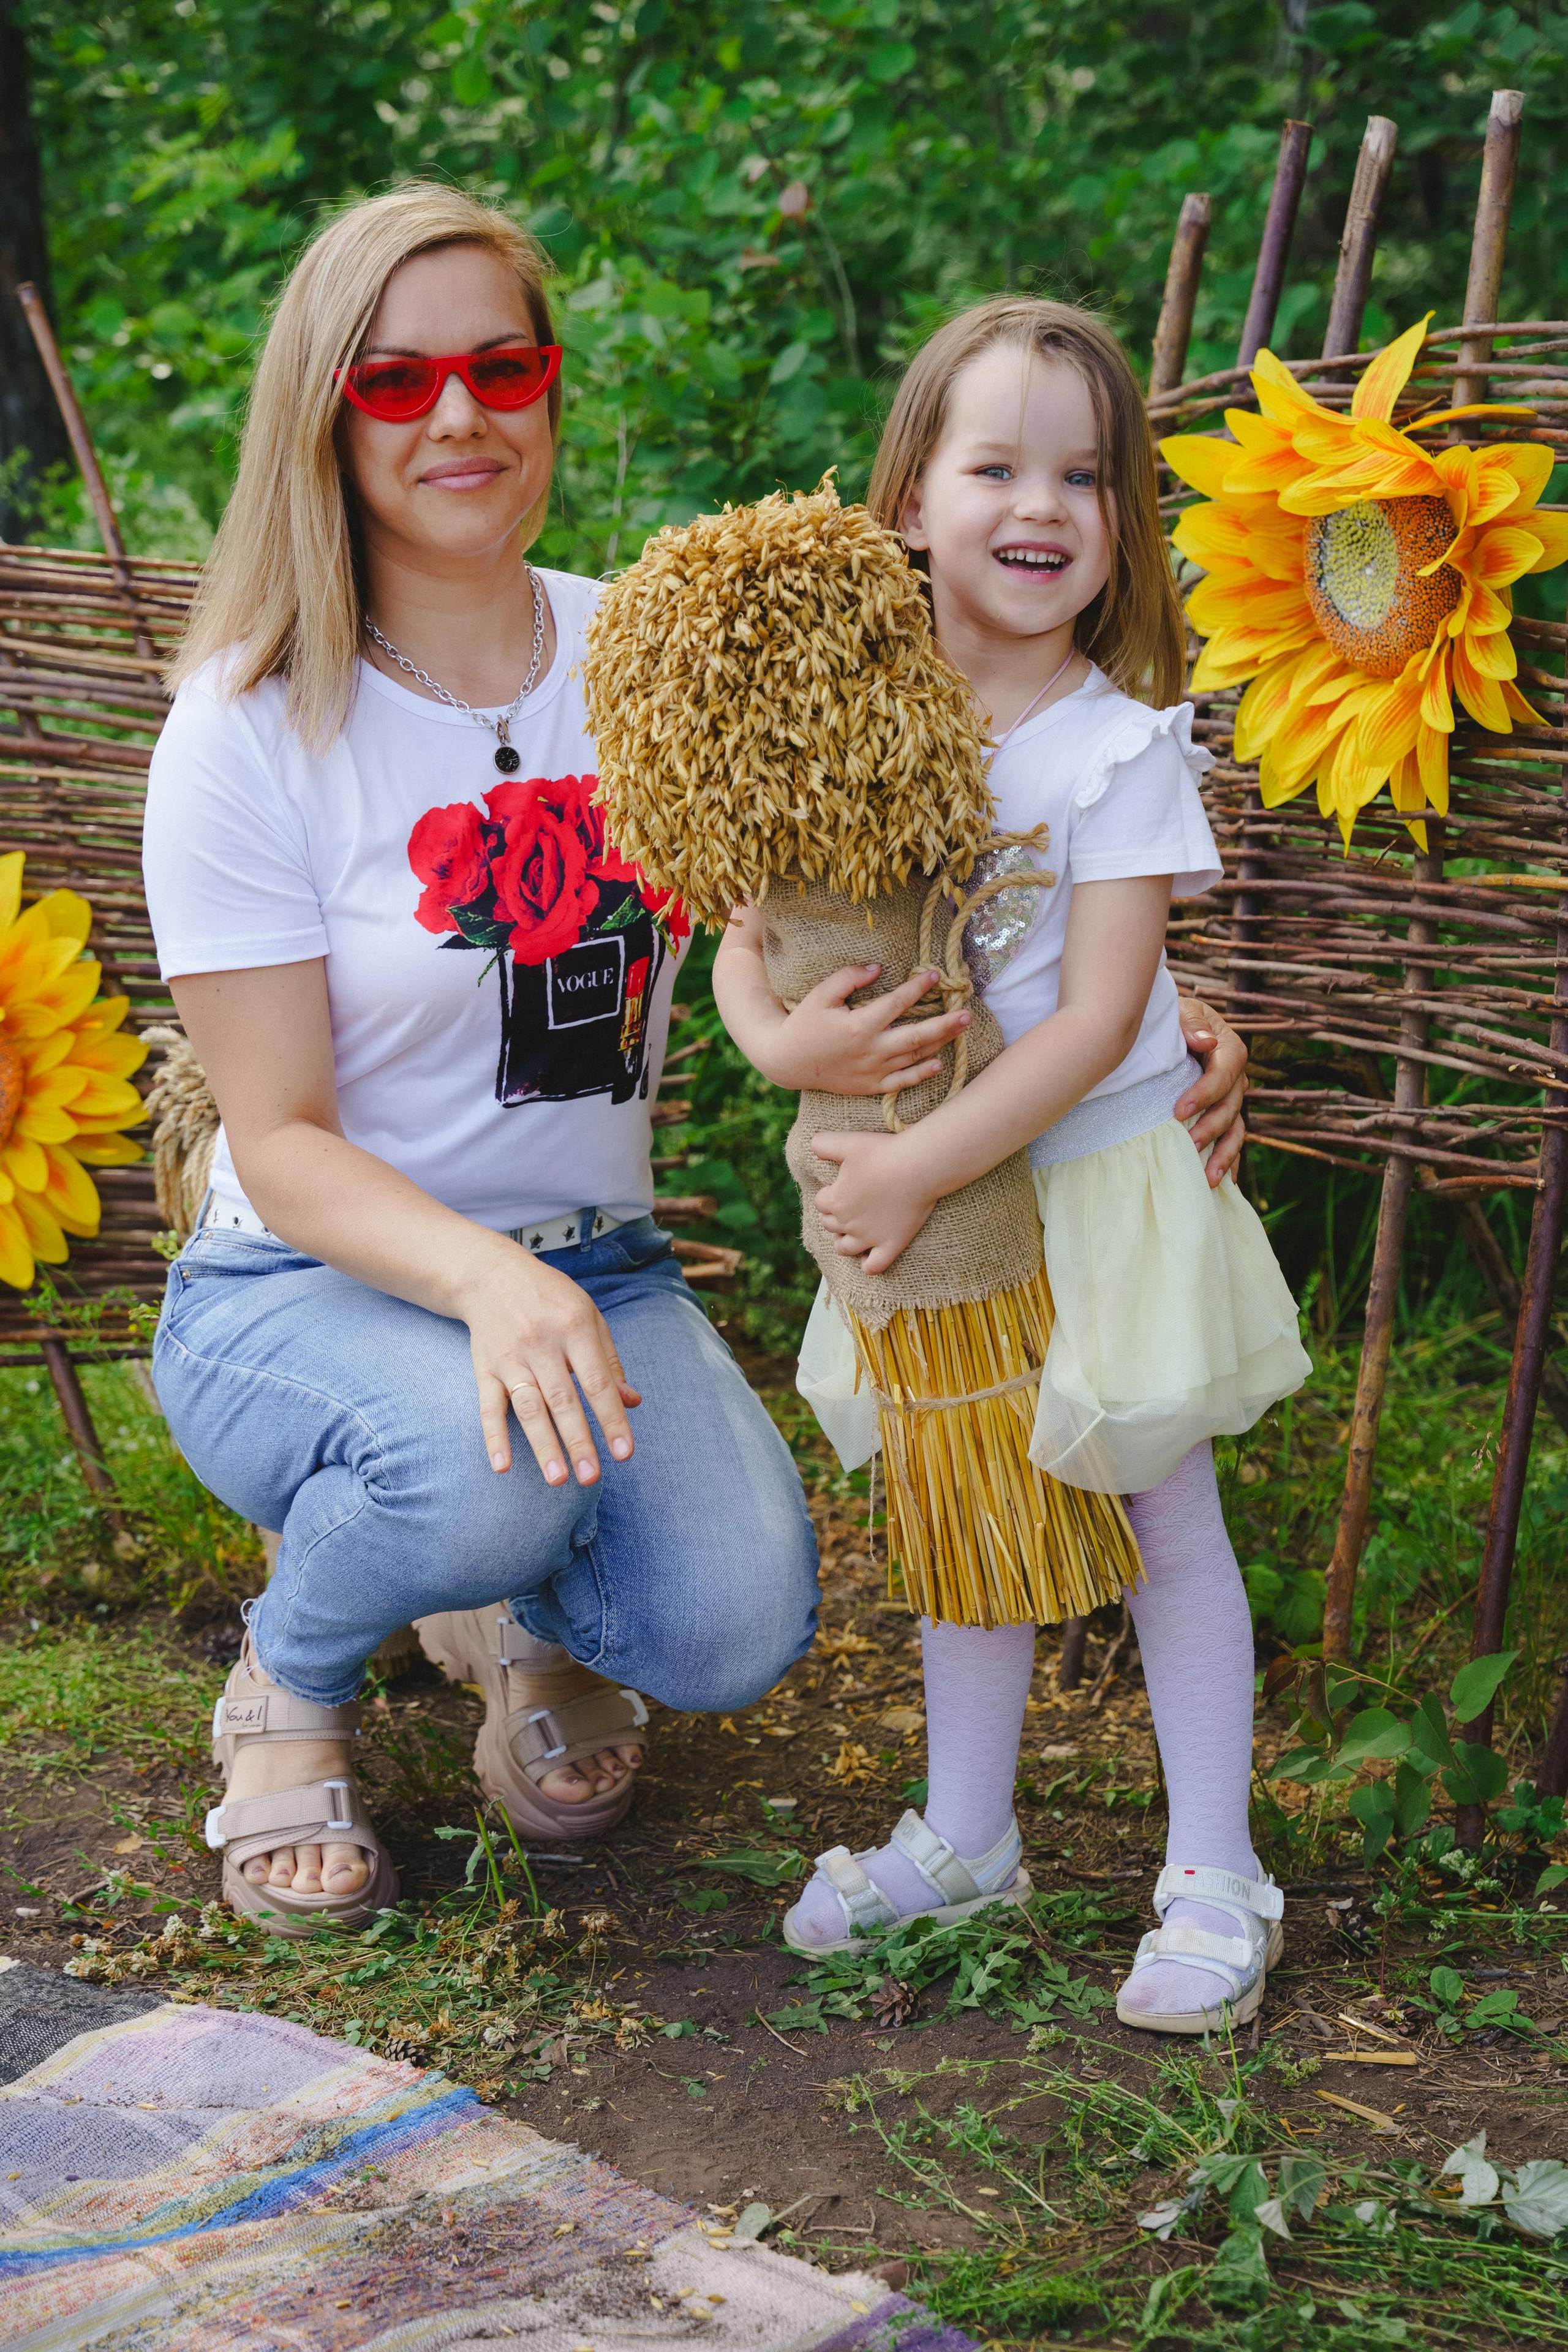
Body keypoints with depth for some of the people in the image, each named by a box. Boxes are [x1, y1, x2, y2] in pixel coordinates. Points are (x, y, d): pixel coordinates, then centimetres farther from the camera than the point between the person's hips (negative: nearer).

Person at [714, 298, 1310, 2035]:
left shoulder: (1122, 744, -15)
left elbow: (1099, 1016, -20)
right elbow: (747, 931, 1)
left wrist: (917, 1169, -24)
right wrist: (778, 1036, -21)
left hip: (1104, 1175, -4)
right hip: (929, 1188, 4)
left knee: (1162, 1515, 5)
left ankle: (1215, 1875, 18)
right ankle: (965, 1837, 33)